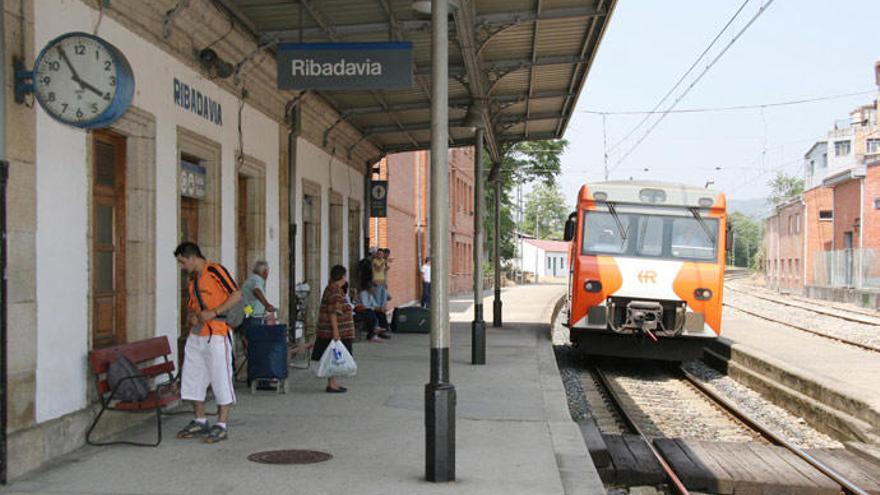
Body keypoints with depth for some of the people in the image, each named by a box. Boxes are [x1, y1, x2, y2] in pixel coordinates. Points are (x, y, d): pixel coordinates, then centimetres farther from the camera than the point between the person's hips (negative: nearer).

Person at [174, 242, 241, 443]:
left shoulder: (215, 271, -10)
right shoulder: (192, 278, 15)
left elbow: (237, 295, -15)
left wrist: (213, 312, -21)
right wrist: (191, 316, 3)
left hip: (216, 336, -9)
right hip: (196, 336, 9)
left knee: (221, 380, -2)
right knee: (192, 378, 12)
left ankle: (221, 425, 4)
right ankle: (200, 422, 23)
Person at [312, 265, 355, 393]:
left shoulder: (333, 289, 14)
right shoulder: (334, 291, -17)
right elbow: (332, 312, -23)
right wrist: (335, 330, -25)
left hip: (337, 331, 10)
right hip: (335, 331, -10)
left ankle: (332, 383, 17)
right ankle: (331, 384, -4)